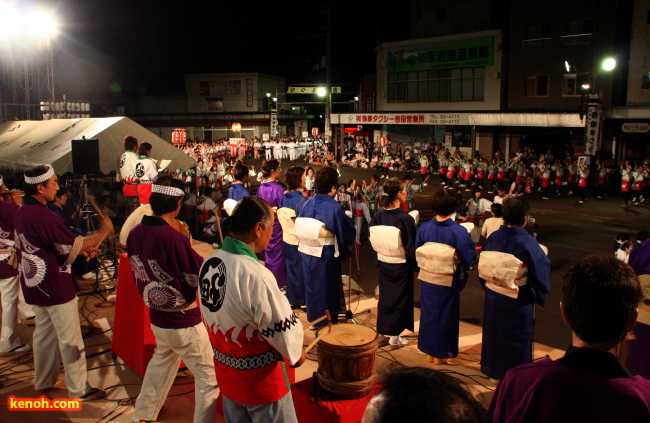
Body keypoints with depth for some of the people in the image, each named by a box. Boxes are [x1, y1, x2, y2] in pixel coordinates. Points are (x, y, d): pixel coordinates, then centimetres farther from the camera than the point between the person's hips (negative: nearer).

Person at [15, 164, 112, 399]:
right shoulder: (44, 217, -25)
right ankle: (79, 388, 13)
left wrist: (81, 249, 8)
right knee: (70, 339, 3)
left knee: (44, 333, 21)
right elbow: (75, 246, -19)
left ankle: (43, 381, 34)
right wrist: (103, 231, -6)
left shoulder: (22, 212, 5)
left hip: (34, 286, 9)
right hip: (55, 288, -9)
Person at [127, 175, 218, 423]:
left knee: (161, 364, 30)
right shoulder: (172, 238, -27)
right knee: (209, 377, 8)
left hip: (157, 318, 8)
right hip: (184, 323, -8)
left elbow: (140, 276, 8)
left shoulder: (136, 233, -5)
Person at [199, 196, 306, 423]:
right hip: (260, 378, -7)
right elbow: (283, 329, -21)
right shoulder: (255, 276, -31)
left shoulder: (209, 263, -8)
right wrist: (296, 353, 0)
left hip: (225, 369, 7)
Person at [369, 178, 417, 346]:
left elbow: (373, 238, 2)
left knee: (385, 296, 19)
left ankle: (383, 330, 30)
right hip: (401, 265, -5)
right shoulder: (405, 218, -23)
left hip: (383, 262, 5)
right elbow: (411, 245, -17)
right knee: (399, 298, 11)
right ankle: (394, 335, 21)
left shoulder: (379, 215, -7)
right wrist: (416, 264, -4)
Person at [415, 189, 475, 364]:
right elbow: (469, 256, -11)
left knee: (429, 313, 18)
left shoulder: (424, 228, -10)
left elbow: (416, 253, 0)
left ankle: (429, 352, 30)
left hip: (428, 279, 3)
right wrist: (461, 271, 8)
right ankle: (441, 353, 26)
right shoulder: (458, 231, -20)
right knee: (445, 315, 14)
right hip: (448, 282, -3)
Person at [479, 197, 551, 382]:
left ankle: (494, 371, 34)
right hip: (518, 299, -4)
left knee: (494, 332, 20)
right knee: (517, 337, 14)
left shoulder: (493, 237, -7)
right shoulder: (528, 242, -21)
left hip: (493, 296, 4)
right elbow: (542, 268, -12)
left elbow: (482, 266, 3)